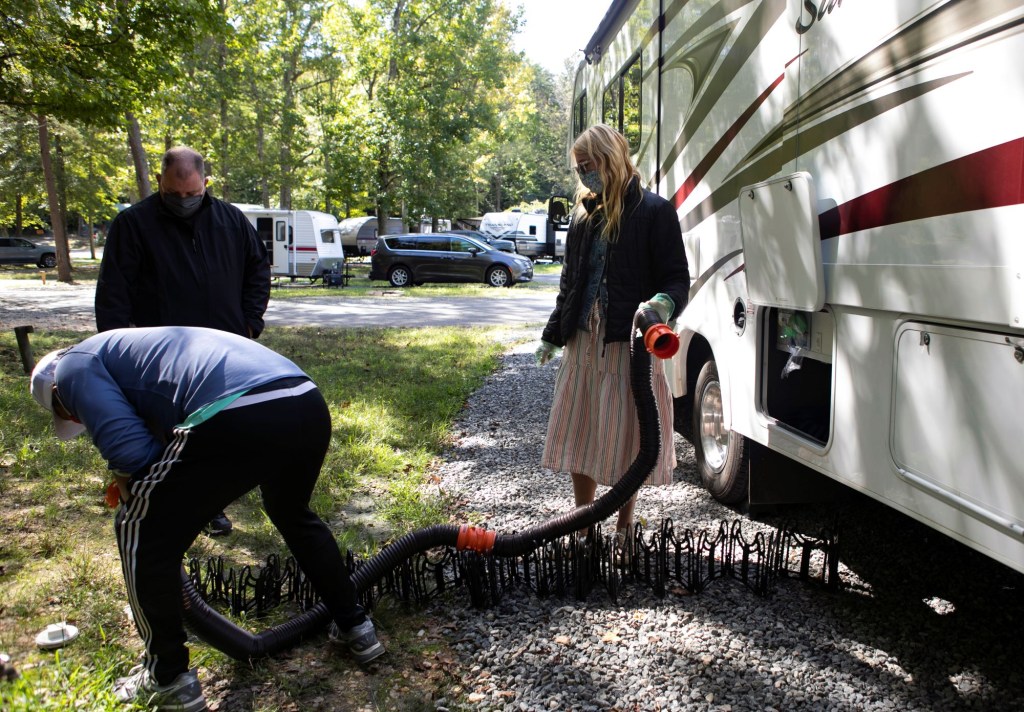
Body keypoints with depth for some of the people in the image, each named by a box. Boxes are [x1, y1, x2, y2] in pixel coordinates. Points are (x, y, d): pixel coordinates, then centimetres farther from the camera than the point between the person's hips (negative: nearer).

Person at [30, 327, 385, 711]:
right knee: (293, 514, 38)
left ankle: (168, 678, 31)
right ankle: (354, 627, 46)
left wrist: (131, 492, 22)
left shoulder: (74, 365, 17)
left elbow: (133, 453, 2)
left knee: (142, 537, 17)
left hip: (238, 419, -9)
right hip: (310, 406, 9)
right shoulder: (135, 348, 41)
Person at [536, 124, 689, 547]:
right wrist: (552, 335, 21)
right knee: (578, 435, 11)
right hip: (583, 341, 7)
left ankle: (624, 531, 20)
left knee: (625, 438, 2)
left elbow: (678, 278, -8)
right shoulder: (584, 216, 15)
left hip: (629, 342, -6)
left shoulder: (654, 212, -5)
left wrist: (664, 303, -30)